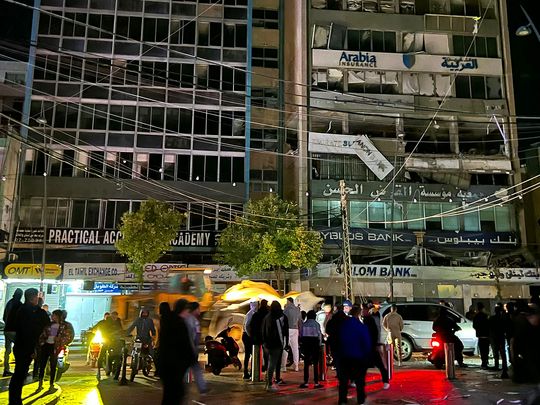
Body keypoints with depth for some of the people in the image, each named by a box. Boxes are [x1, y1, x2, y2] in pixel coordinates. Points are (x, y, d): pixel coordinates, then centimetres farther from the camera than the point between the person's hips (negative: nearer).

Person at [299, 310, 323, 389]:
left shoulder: (304, 324, -1)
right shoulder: (316, 324, -7)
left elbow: (301, 335, 3)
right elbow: (319, 335, -4)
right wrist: (319, 345, 11)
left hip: (306, 345, 2)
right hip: (315, 344, -2)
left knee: (306, 364, 7)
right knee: (315, 364, 3)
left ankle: (305, 382, 7)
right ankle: (316, 383, 3)